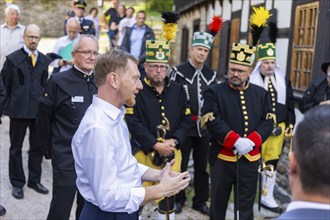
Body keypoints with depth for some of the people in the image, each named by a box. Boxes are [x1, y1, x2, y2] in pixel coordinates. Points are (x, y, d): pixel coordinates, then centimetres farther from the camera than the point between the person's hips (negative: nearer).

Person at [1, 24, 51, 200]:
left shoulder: (44, 60, 7)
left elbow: (45, 84, 11)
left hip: (39, 109, 3)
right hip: (19, 110, -3)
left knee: (38, 146, 11)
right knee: (16, 148, 8)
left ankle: (34, 180, 26)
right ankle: (17, 183, 21)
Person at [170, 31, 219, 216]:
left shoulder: (211, 75, 8)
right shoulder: (179, 72, -5)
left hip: (205, 128, 4)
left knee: (202, 166, 11)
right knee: (180, 165, 7)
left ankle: (200, 201, 24)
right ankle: (178, 199, 23)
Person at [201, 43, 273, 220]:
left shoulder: (261, 94, 7)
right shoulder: (214, 92, -4)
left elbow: (267, 122, 1)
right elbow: (213, 122, -15)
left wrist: (251, 141, -16)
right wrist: (236, 141, -23)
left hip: (250, 159, 3)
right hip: (222, 158, -2)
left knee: (246, 204, 10)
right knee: (218, 201, 13)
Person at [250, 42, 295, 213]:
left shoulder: (283, 80, 8)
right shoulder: (250, 80, -8)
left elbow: (290, 103, 13)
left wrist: (290, 124, 7)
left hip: (278, 127, 5)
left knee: (272, 161, 10)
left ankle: (267, 197, 22)